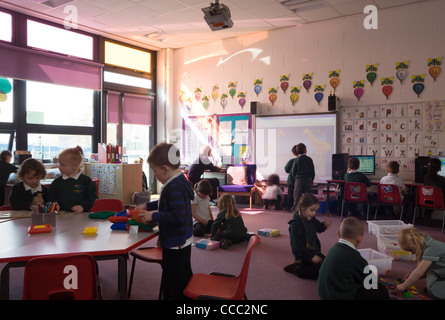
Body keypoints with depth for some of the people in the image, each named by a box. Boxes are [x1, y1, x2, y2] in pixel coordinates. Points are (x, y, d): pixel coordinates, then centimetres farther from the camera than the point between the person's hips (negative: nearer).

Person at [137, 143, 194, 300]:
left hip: (176, 244, -11)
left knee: (177, 283, 3)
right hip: (181, 241, 11)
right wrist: (147, 206, 15)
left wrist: (153, 216, -21)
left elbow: (178, 216, -32)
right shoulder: (179, 181, 6)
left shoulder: (175, 187, -26)